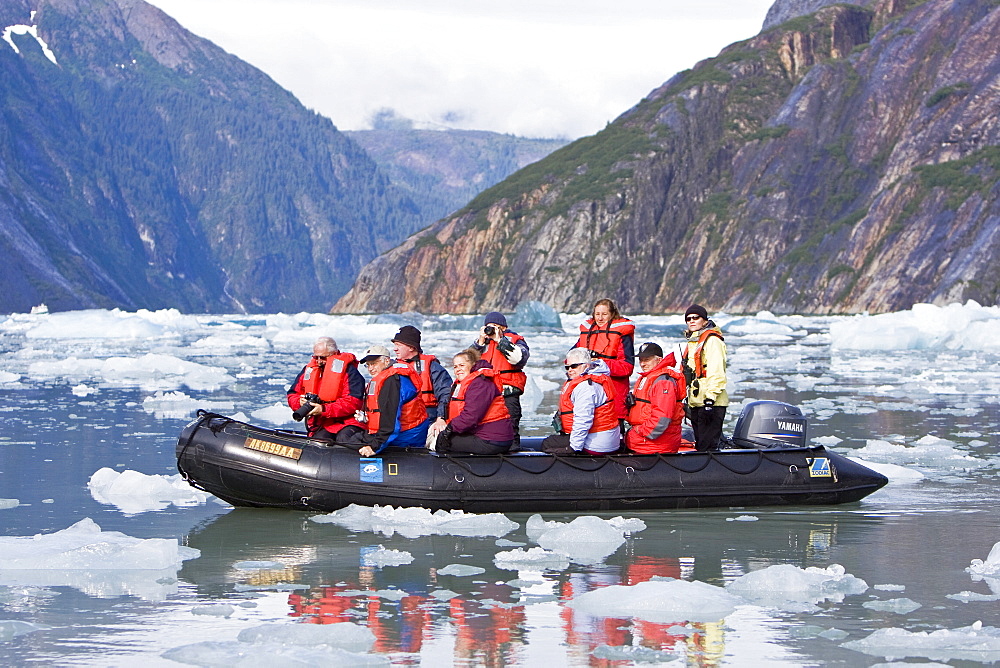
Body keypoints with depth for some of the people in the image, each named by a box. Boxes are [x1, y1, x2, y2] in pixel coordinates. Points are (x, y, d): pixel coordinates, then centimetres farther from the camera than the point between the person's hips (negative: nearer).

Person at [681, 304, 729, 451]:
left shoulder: (712, 341, -8)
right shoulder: (692, 342, 21)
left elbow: (717, 372, -17)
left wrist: (710, 398, -24)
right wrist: (689, 403, 25)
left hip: (711, 403, -10)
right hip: (695, 403, 10)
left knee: (708, 446, -14)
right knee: (700, 446, 10)